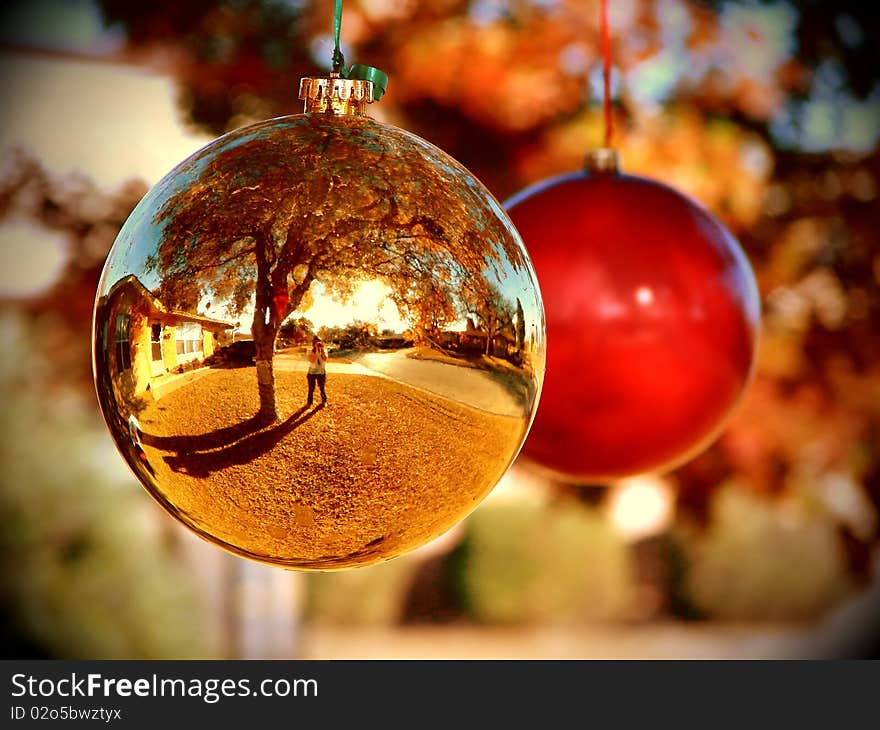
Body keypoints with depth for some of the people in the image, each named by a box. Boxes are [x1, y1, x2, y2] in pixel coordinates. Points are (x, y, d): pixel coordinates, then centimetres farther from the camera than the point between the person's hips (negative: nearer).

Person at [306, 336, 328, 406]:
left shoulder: (324, 352, -1)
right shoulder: (311, 352, -6)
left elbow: (325, 359, -20)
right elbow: (312, 361, -23)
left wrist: (322, 349, -23)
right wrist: (316, 351, -24)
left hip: (321, 372, 1)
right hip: (312, 372, -1)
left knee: (322, 388, 5)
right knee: (311, 389, 2)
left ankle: (324, 402, 25)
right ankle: (309, 403, 16)